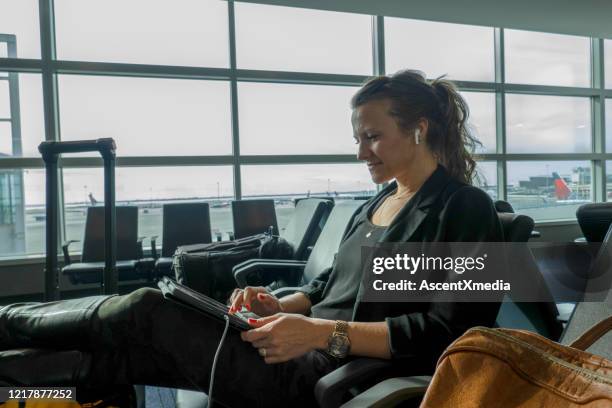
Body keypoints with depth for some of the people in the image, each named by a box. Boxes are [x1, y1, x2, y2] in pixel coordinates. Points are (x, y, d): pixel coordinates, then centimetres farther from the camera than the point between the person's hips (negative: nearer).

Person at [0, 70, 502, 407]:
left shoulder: (466, 209, -8)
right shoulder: (377, 204, 17)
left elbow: (447, 330, -17)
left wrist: (323, 333, -24)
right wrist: (279, 307, -1)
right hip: (309, 351, 8)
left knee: (143, 312, -10)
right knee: (125, 349, -5)